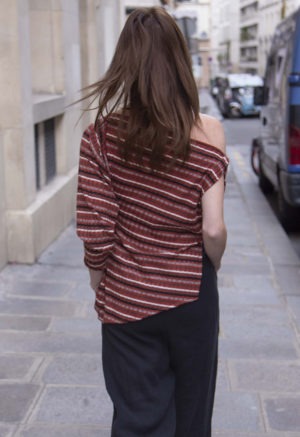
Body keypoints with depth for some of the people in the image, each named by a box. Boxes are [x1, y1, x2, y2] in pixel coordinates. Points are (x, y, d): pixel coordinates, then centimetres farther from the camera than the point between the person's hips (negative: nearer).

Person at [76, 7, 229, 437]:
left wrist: (102, 288, 8)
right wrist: (212, 267, 6)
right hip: (191, 296, 0)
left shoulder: (102, 134, -11)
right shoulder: (207, 132, -13)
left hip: (126, 302, 0)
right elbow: (213, 230, -15)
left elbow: (95, 232, -10)